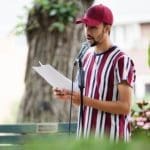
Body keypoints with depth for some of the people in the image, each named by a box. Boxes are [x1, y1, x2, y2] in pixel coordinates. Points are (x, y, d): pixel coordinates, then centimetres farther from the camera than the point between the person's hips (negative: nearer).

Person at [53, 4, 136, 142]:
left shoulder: (122, 61, -11)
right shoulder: (87, 57, 13)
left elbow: (125, 106, -16)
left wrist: (87, 101, -21)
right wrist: (70, 95, 0)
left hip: (111, 140, -7)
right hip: (86, 136, 7)